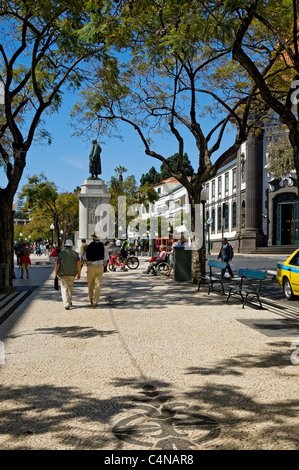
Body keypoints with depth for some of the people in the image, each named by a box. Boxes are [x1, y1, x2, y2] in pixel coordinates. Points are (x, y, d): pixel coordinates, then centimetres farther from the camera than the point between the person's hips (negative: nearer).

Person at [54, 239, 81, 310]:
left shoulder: (61, 253, -4)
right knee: (70, 287, 22)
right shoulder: (75, 253, 2)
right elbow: (79, 263, -5)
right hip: (72, 273, 3)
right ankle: (69, 302, 31)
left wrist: (55, 273, 5)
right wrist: (79, 273, 2)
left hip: (63, 273, -3)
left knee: (65, 289, -2)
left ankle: (67, 304, -13)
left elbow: (58, 264, -5)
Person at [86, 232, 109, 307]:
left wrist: (88, 266, 11)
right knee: (98, 285, 3)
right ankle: (95, 302, 1)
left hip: (91, 266, 0)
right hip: (100, 266, 0)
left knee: (90, 284, 15)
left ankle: (91, 300, 27)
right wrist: (102, 266, 11)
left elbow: (86, 258, -2)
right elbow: (105, 259, 0)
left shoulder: (89, 246, -4)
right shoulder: (103, 246, 0)